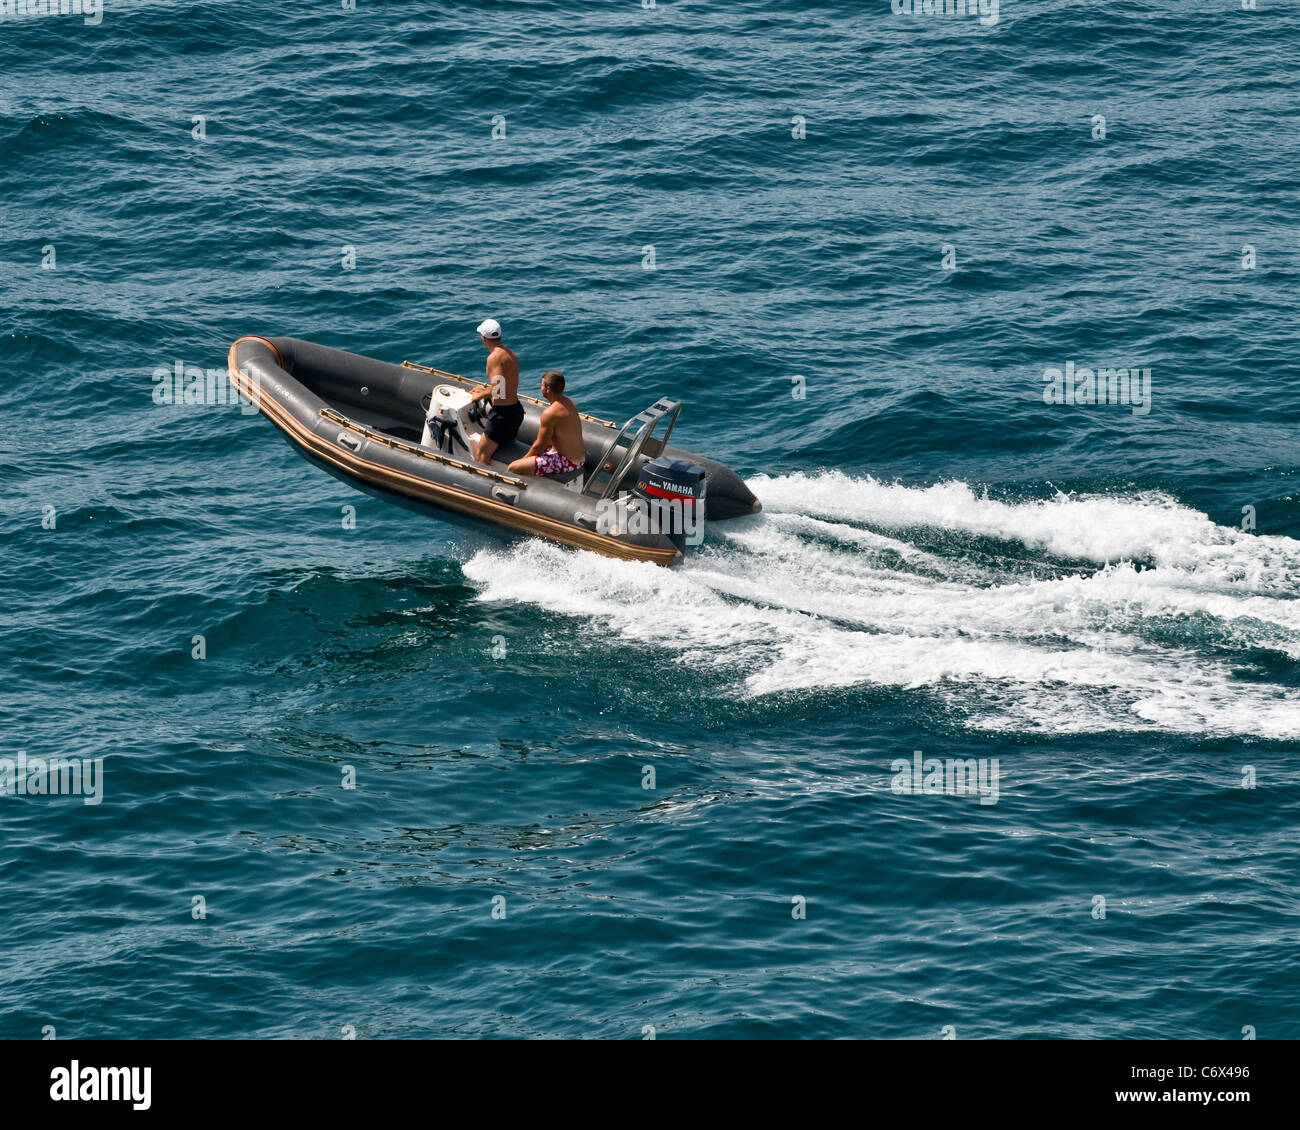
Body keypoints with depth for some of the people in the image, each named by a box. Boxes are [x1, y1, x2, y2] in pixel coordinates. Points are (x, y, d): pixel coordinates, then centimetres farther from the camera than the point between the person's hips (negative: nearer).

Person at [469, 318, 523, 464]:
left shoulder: (494, 357, -19)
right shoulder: (511, 354, 10)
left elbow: (497, 389, -28)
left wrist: (480, 395, -11)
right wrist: (485, 388, 28)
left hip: (503, 412, -9)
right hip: (517, 409, 9)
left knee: (481, 455, -5)